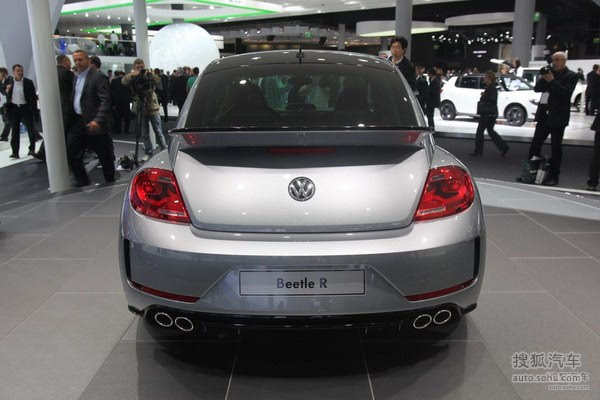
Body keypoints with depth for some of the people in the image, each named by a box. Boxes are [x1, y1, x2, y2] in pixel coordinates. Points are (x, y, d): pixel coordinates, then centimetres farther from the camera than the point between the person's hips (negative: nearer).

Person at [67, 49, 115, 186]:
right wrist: (70, 119, 9)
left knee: (105, 155, 4)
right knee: (71, 153, 5)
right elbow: (73, 99, 19)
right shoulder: (75, 78, 15)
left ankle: (110, 182, 20)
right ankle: (82, 182, 16)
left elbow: (105, 101, -17)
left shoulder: (98, 77, -8)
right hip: (77, 123, 7)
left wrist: (98, 120, -26)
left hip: (93, 124, -7)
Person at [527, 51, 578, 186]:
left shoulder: (571, 76, -5)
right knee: (535, 144, 5)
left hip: (558, 118, -5)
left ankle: (553, 176, 7)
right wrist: (544, 78, -11)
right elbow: (537, 88, 6)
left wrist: (552, 81, -20)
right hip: (544, 115, 5)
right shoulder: (550, 72, 11)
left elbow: (566, 92, -18)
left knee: (556, 147, 2)